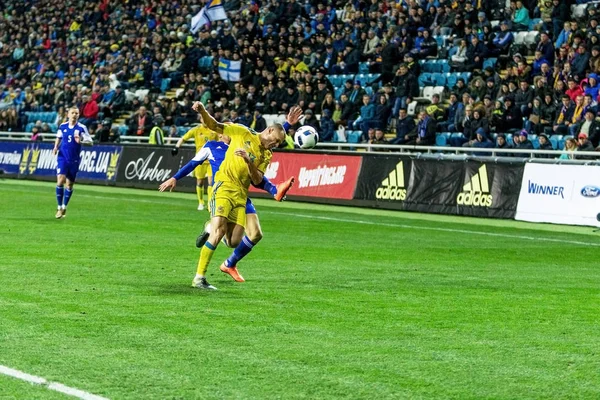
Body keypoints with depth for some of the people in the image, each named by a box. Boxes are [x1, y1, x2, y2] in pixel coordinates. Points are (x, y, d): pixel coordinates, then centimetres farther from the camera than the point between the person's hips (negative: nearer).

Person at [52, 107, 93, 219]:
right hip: (62, 158, 0)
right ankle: (59, 208, -5)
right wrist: (56, 147, 2)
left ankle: (64, 207, 25)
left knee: (69, 184, 7)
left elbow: (90, 141, -8)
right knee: (60, 181, -15)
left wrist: (81, 141, -26)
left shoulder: (81, 128, -6)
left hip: (74, 160, 0)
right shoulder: (62, 126, 2)